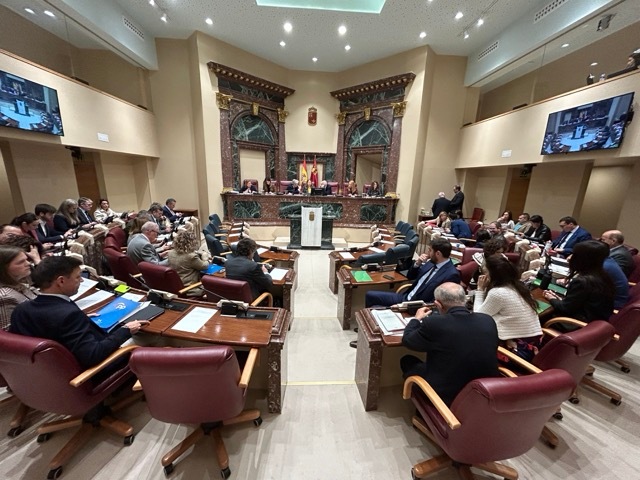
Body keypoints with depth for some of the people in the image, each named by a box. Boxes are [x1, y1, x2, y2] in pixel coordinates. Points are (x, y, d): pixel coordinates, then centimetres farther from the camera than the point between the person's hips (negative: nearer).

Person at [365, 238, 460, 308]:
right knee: (370, 295, 2)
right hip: (405, 297, 8)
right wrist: (417, 264, -4)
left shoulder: (452, 274, -17)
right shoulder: (431, 262, 5)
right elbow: (410, 276, 15)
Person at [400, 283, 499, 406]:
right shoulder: (488, 320, -11)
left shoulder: (434, 323, -24)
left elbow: (407, 340, -5)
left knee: (407, 360, 17)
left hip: (447, 396, -5)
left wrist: (417, 319, 13)